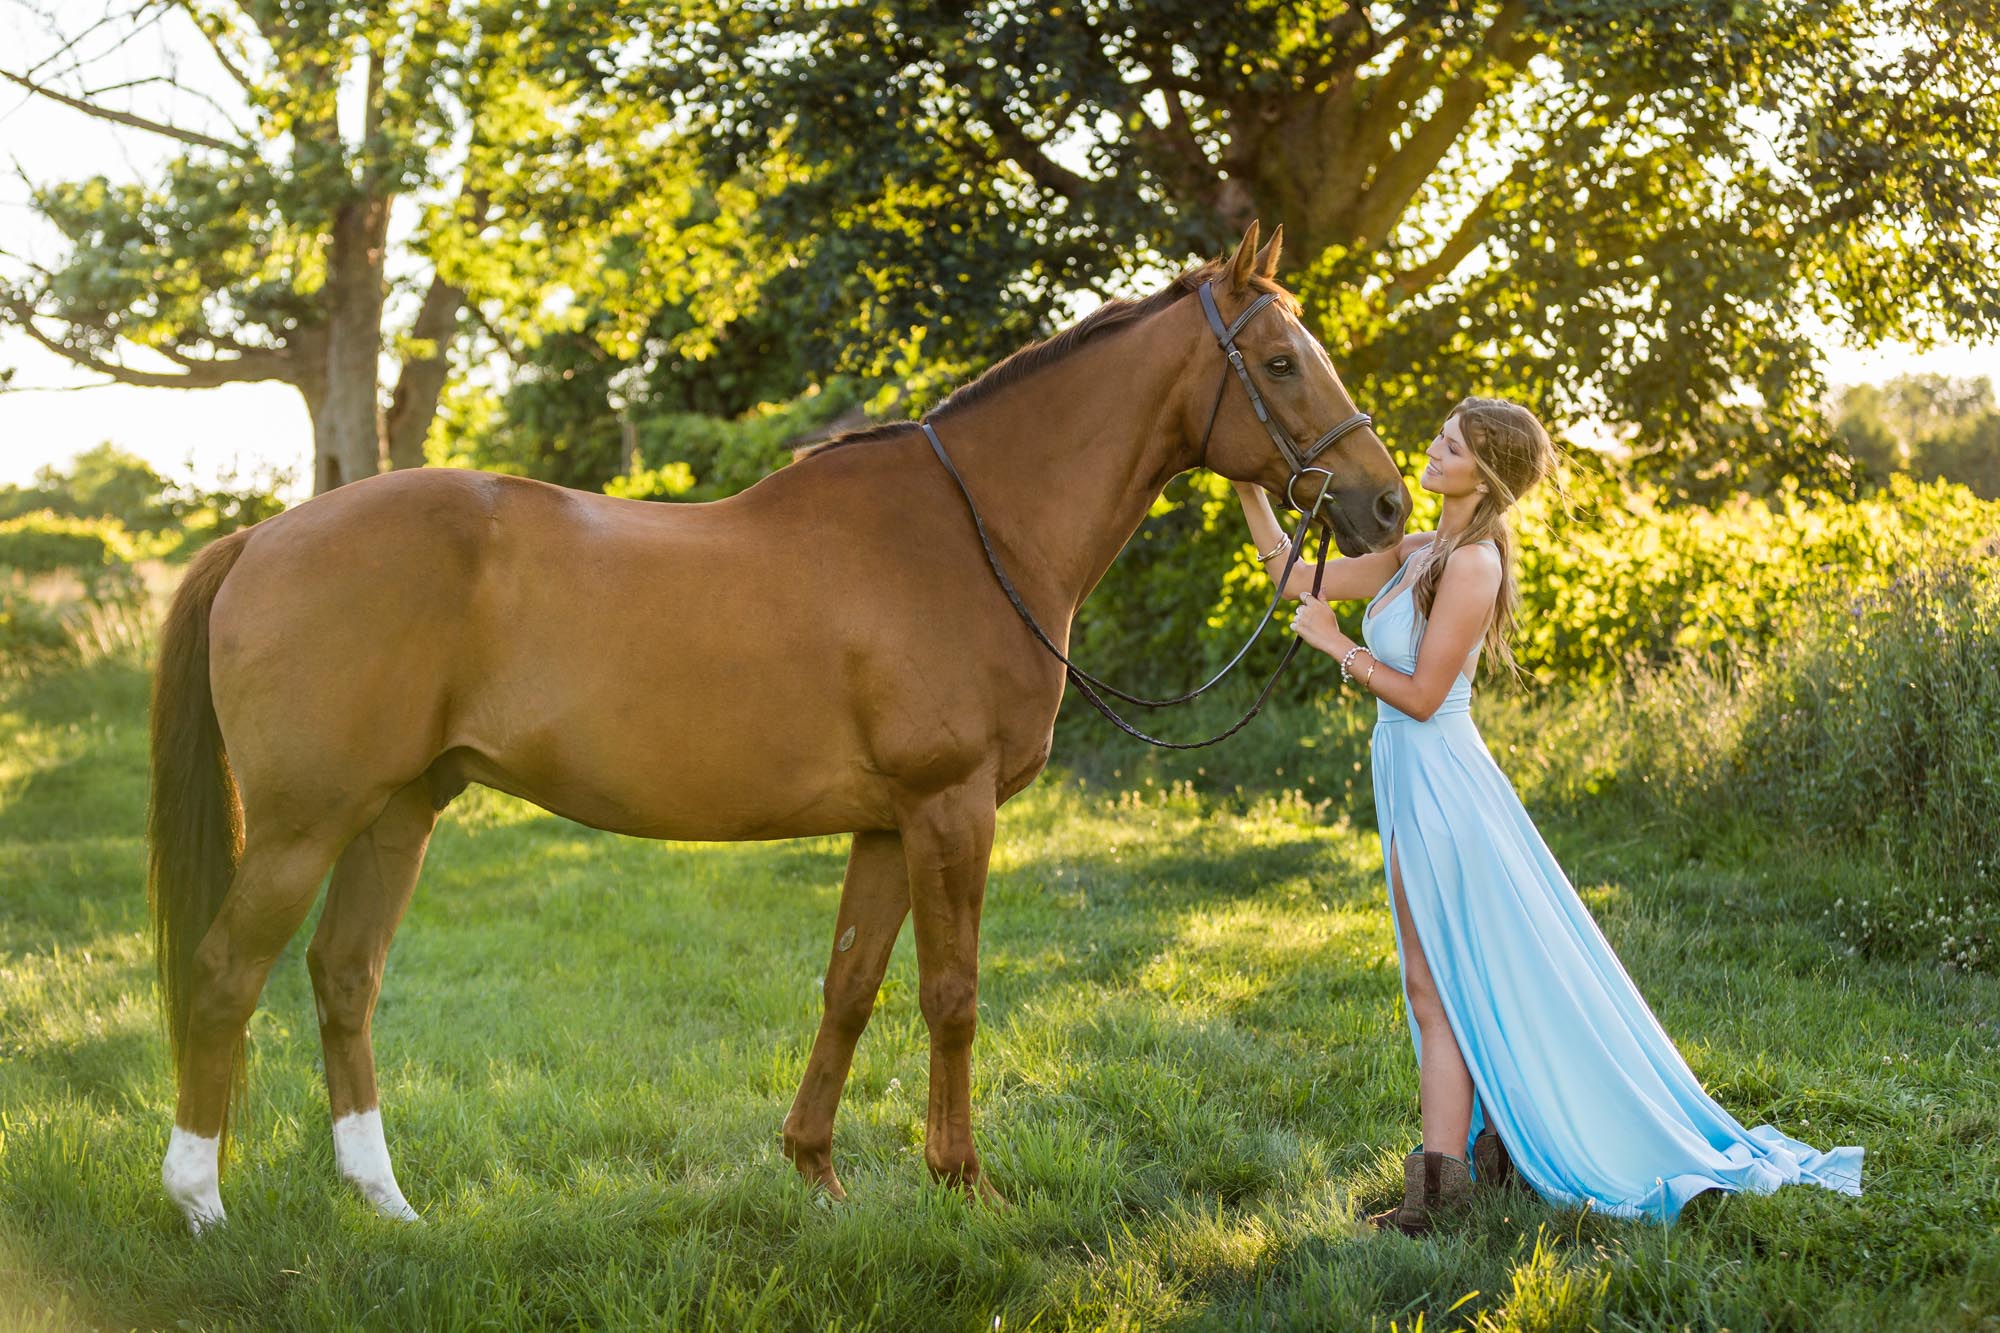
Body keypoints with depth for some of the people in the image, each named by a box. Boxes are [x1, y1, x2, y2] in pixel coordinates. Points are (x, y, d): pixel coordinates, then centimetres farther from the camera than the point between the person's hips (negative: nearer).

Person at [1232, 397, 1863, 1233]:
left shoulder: (1472, 564, -16)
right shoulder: (1418, 554, 11)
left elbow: (1422, 695, -18)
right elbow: (1297, 578, 15)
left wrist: (1335, 644, -14)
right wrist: (1248, 488, 8)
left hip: (1440, 786, -9)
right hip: (1415, 786, 9)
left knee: (1438, 991, -4)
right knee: (1445, 989, 13)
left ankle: (1442, 1181, 2)